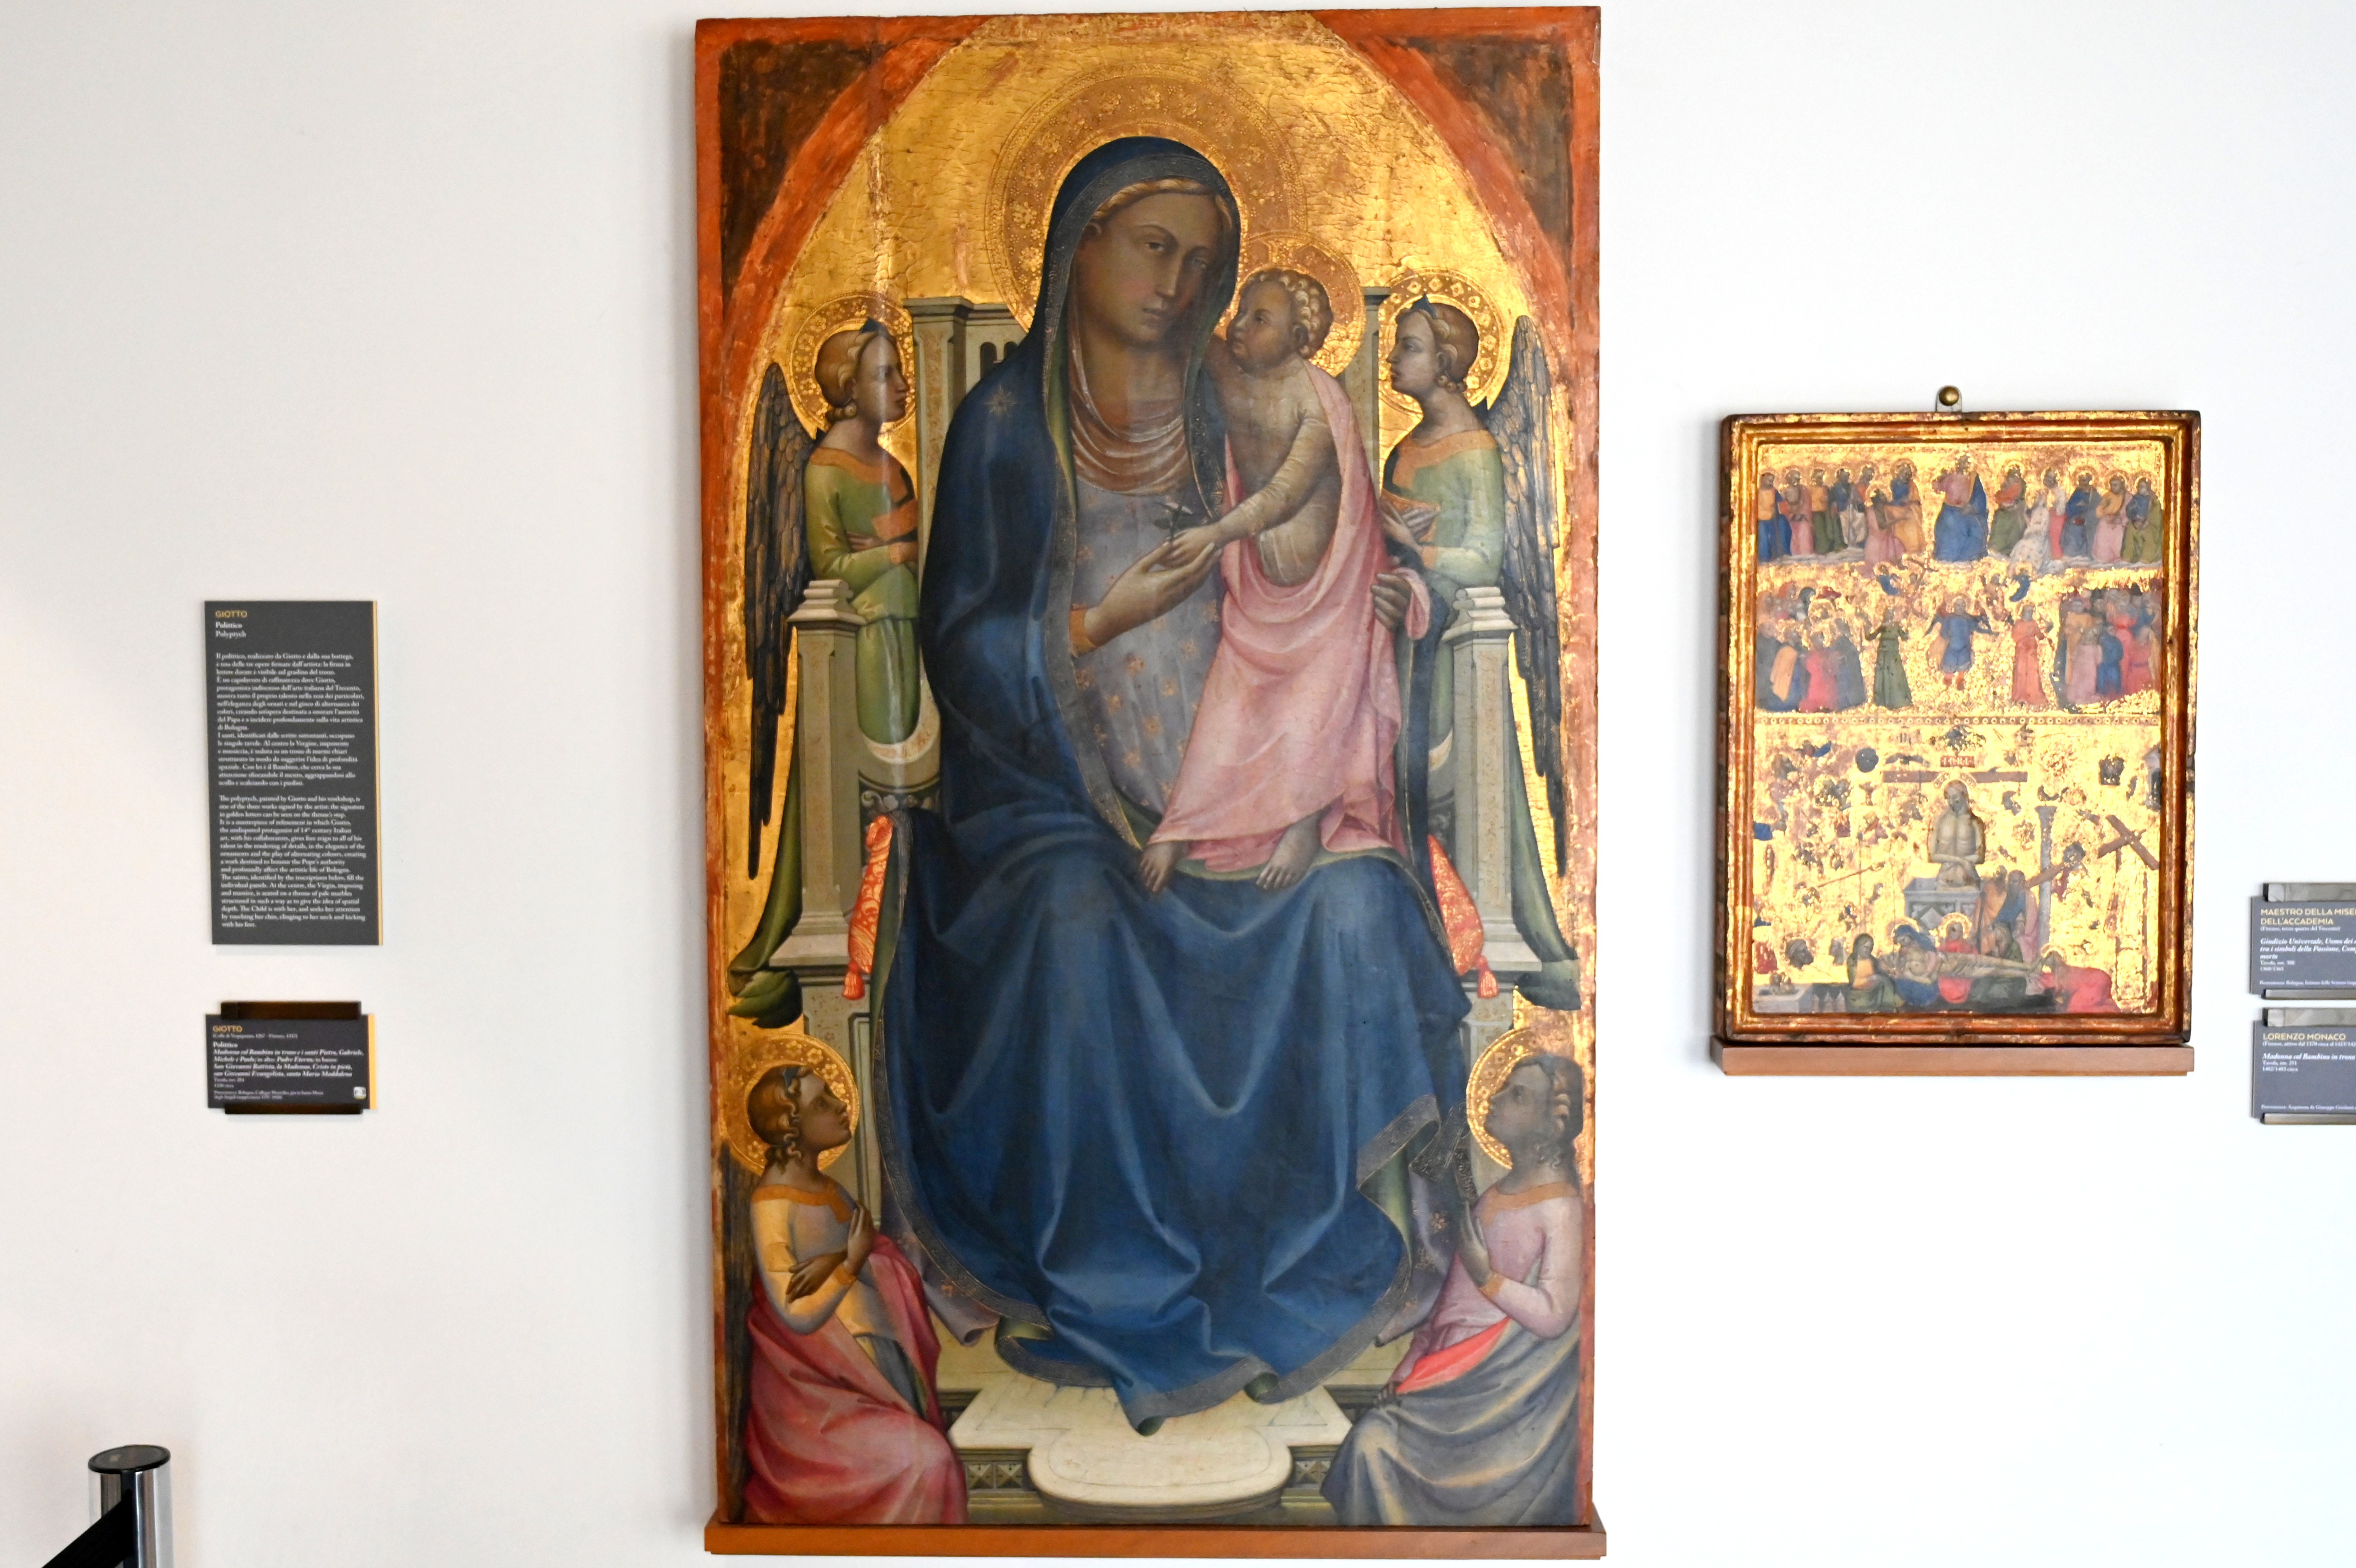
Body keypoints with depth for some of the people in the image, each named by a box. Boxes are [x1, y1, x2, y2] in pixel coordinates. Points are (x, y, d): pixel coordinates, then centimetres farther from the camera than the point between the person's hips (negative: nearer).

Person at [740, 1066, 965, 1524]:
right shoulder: (771, 1205, -17)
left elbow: (882, 1252, 1)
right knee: (923, 1459, -19)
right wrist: (850, 1266, -25)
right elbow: (798, 1318, -18)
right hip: (816, 1386, -8)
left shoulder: (828, 1187, 7)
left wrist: (835, 1261, -16)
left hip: (875, 1358, 8)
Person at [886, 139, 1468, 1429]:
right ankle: (1110, 1294, -15)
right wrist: (1106, 620, -16)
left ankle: (1297, 1246, -8)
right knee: (1080, 932, -32)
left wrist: (1345, 601, -5)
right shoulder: (1007, 421, 2)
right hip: (1057, 782, -2)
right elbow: (959, 644, -2)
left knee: (1347, 901, -26)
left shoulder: (1225, 416, 10)